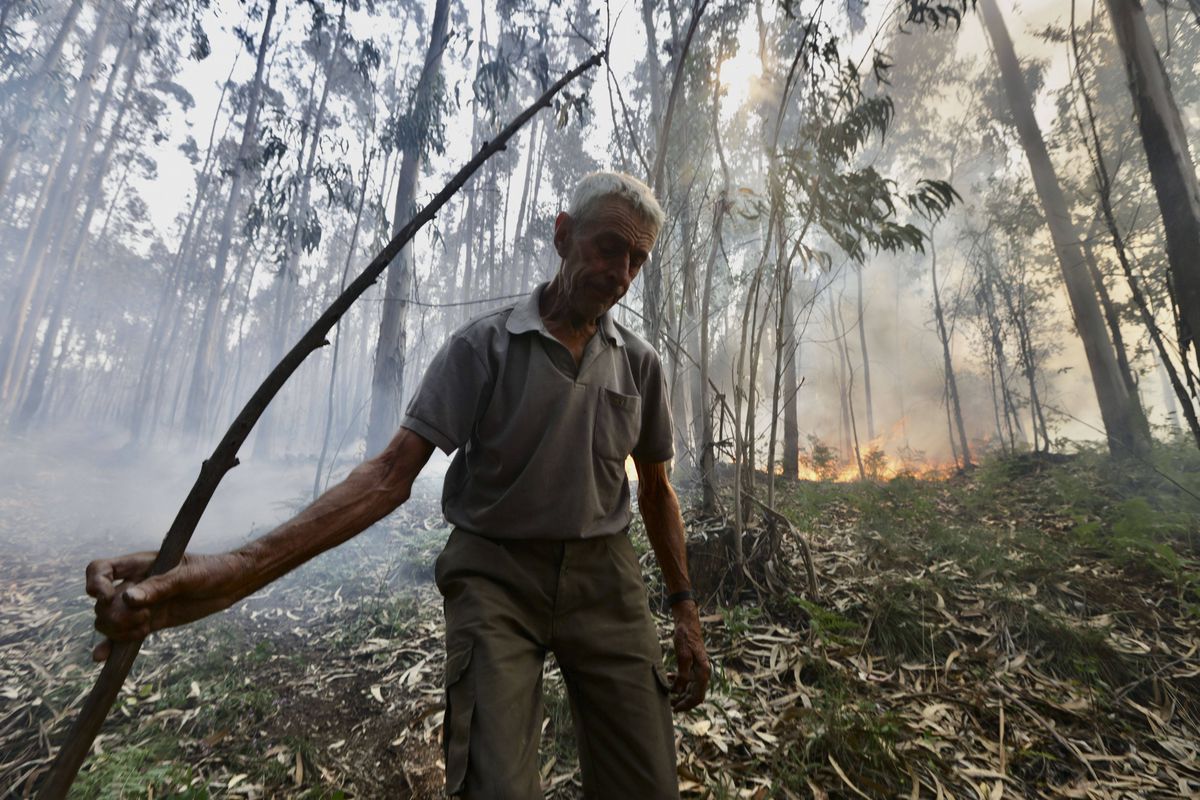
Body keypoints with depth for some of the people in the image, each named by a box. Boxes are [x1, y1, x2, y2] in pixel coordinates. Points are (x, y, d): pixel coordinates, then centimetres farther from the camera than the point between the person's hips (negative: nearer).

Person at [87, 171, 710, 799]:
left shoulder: (640, 364, 3)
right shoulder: (482, 346, -7)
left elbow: (656, 491, 11)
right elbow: (392, 473, -13)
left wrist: (684, 609, 9)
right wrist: (241, 569, -26)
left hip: (606, 581, 4)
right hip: (496, 576, -3)